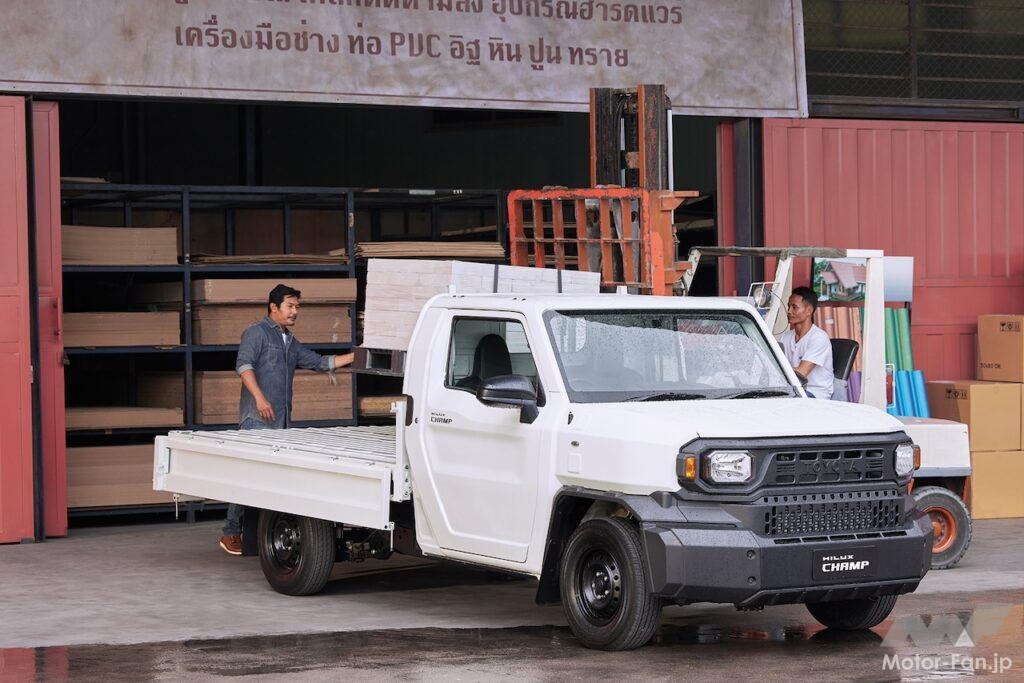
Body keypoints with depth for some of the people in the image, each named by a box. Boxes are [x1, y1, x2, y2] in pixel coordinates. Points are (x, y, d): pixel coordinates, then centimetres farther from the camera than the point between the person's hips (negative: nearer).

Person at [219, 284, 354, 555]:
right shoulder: (257, 332, 0)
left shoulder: (291, 343, 25)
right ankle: (231, 533, -6)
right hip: (256, 420, -8)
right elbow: (244, 365, -13)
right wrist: (259, 398, -25)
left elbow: (320, 363, 26)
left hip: (282, 421, 8)